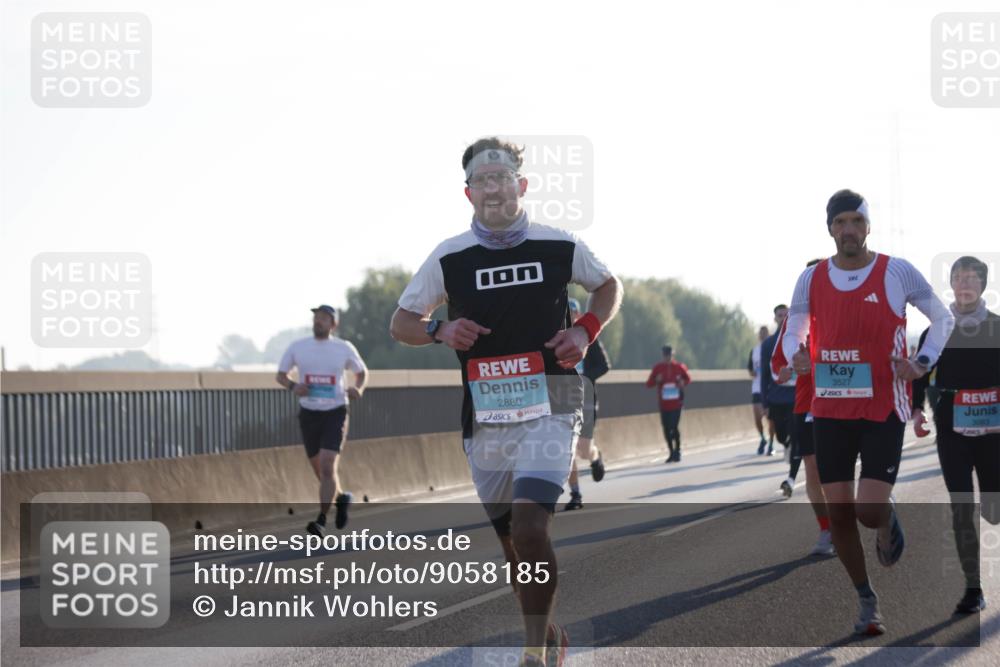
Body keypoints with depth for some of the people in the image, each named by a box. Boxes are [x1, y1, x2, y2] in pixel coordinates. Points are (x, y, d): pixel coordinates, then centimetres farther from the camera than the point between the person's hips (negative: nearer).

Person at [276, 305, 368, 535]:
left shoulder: (344, 349, -2)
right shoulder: (297, 347, 0)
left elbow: (362, 372, 14)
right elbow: (280, 375, 9)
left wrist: (358, 389, -8)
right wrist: (292, 386, -13)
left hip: (335, 413, -3)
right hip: (308, 413, 3)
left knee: (328, 467, -17)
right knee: (320, 470, 12)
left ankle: (321, 521, -16)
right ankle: (341, 497, 42)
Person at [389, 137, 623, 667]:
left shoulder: (560, 247, 0)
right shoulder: (449, 257, 1)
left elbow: (608, 285, 19)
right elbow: (401, 323, 11)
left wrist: (586, 330, 0)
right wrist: (441, 331, -10)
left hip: (549, 409, -3)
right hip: (485, 417, 3)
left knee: (529, 529, -21)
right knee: (513, 543, 10)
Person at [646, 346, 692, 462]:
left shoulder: (678, 367, 1)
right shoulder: (658, 368, 1)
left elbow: (688, 379, 15)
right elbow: (649, 383, 1)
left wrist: (683, 383, -7)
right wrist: (656, 380, -19)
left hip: (676, 402, -2)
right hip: (664, 403, 2)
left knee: (674, 427, -13)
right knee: (667, 428, 3)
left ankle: (677, 450, 3)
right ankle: (672, 452, 16)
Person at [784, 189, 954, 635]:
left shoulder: (897, 272, -5)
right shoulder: (811, 279, 3)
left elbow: (943, 319, 6)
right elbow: (792, 332, 15)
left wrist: (922, 363, -8)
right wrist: (796, 356, -8)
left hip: (884, 411, -3)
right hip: (830, 411, 3)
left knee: (870, 510, -14)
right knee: (839, 513, 2)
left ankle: (889, 523, 25)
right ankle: (866, 602, 18)